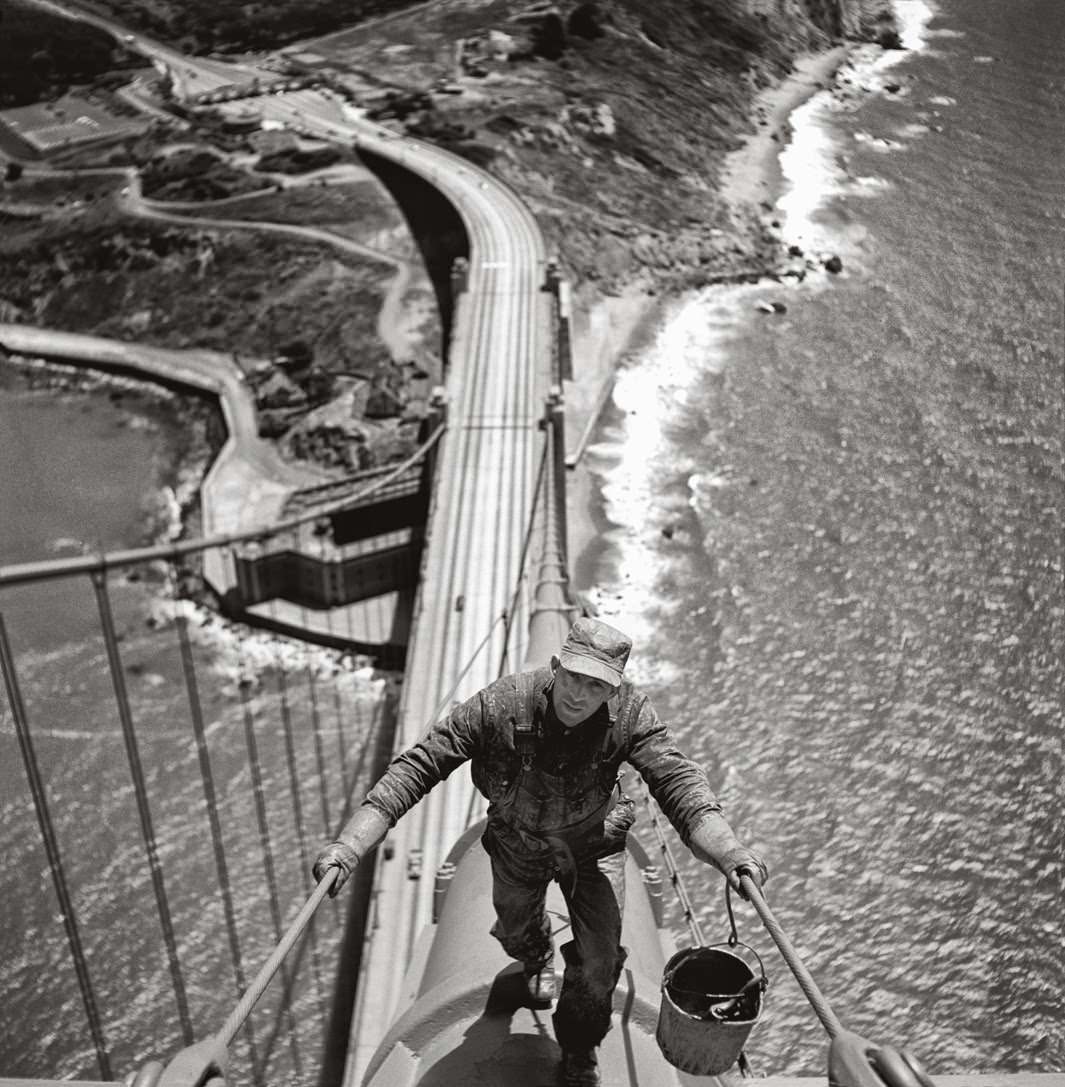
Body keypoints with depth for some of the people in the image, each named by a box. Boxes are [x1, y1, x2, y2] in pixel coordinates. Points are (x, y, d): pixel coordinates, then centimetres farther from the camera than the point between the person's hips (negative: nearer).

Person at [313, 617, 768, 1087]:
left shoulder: (629, 712, -30)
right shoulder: (502, 704, -35)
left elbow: (678, 780, -34)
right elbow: (418, 765, -36)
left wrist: (729, 850, -52)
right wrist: (349, 845, -44)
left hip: (593, 845, 0)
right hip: (517, 847, 1)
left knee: (599, 964, -4)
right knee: (516, 933, 26)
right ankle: (538, 961, 68)